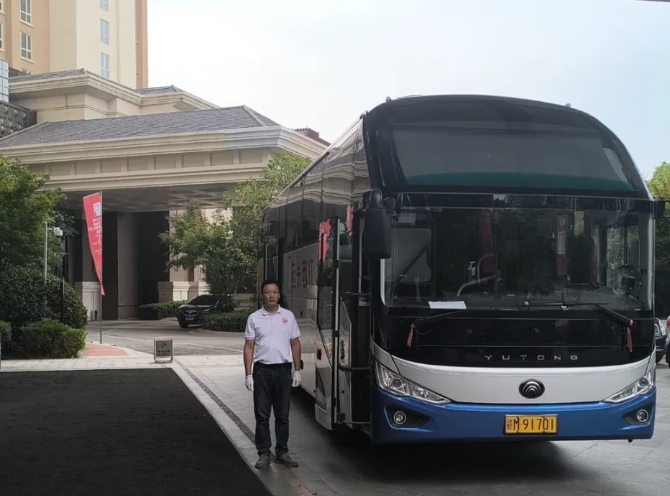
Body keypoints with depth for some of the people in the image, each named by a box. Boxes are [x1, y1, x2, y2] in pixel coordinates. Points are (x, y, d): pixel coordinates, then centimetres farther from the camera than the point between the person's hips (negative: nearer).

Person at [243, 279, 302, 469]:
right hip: (262, 370, -1)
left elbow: (295, 344, 9)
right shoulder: (254, 318, 1)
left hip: (283, 369, 1)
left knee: (282, 415, 7)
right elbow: (249, 347, 1)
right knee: (262, 415, 2)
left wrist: (297, 370, 4)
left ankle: (282, 452, 16)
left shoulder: (288, 316, 5)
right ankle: (264, 453, 10)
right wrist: (248, 374, -5)